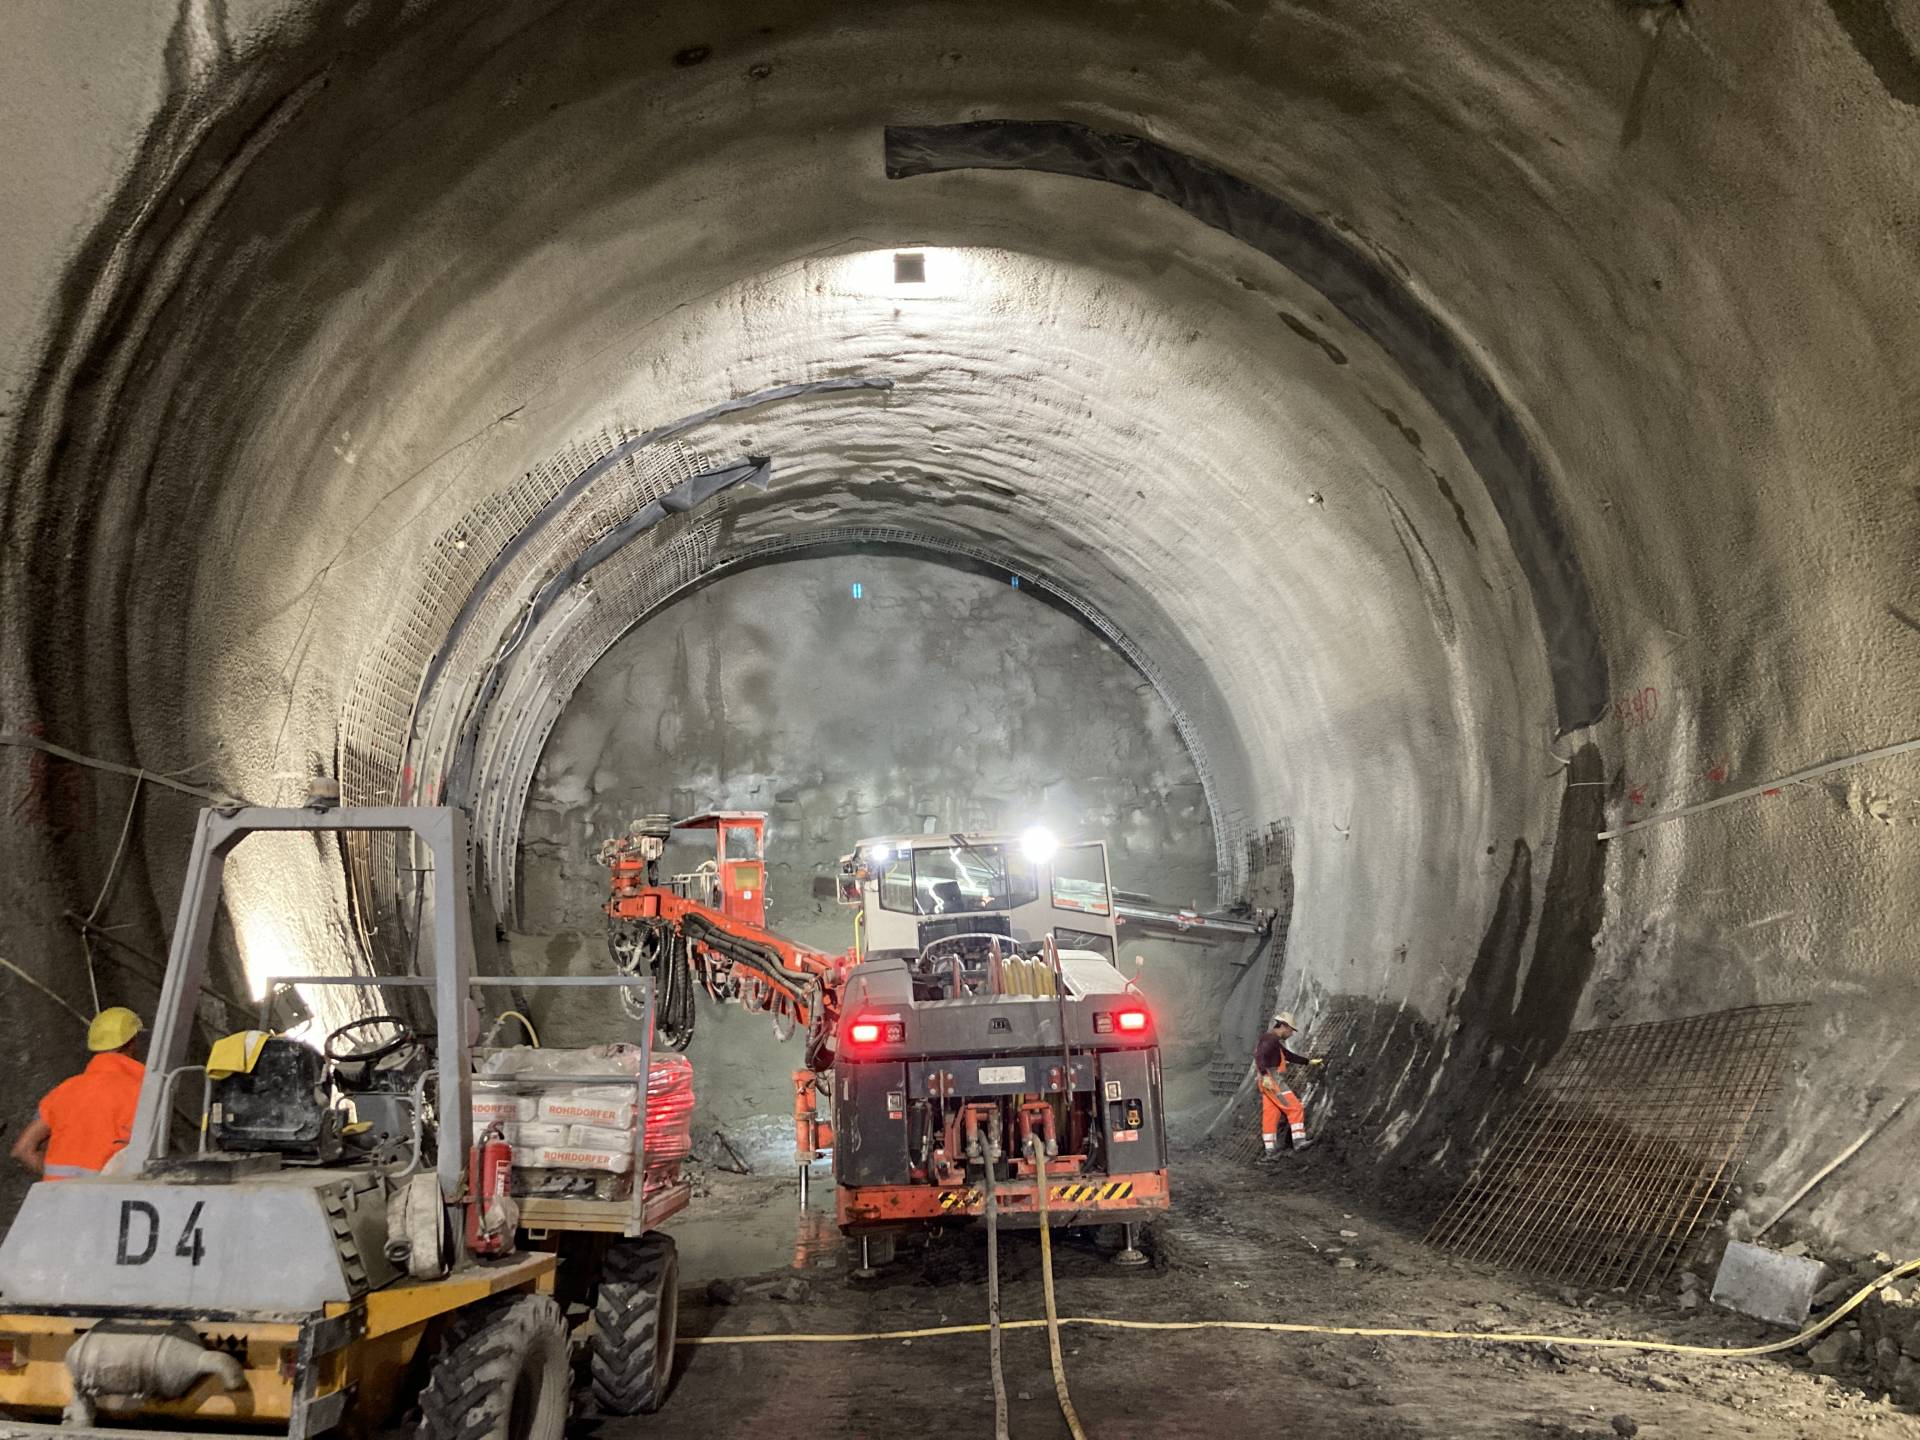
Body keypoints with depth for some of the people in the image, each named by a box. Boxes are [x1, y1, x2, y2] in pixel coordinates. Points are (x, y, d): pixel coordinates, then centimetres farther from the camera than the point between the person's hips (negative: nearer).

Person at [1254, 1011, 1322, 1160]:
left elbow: (1289, 1056, 33)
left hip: (1271, 1084, 10)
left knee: (1270, 1117, 9)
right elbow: (1259, 1055, -27)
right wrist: (1265, 1074, -35)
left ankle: (1269, 1150, 9)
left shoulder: (1275, 1042, 23)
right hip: (1272, 1083, -10)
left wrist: (1309, 1062, 36)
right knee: (1295, 1108, -8)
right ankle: (1299, 1140, -8)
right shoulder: (1270, 1039, -11)